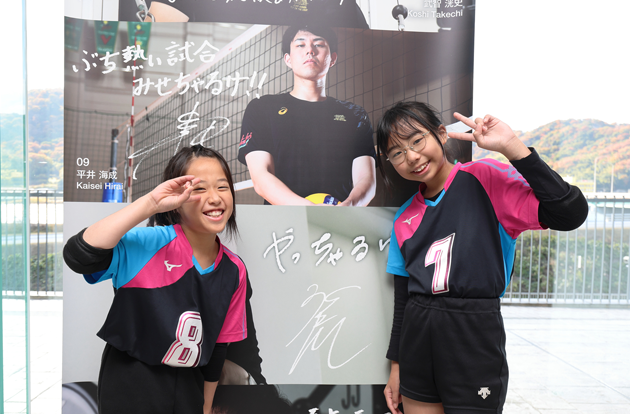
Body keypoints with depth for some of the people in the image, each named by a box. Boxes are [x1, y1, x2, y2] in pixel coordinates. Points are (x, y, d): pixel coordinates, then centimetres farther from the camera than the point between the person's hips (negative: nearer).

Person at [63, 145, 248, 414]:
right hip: (128, 391, -3)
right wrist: (151, 203, -36)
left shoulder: (235, 271, -6)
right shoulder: (148, 245, -20)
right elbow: (78, 256, -37)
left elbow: (218, 346, 4)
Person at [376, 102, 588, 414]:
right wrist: (396, 365, 15)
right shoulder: (404, 220, 6)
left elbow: (571, 214, -19)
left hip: (475, 341, -4)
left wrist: (512, 147, -22)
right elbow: (402, 297, 12)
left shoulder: (484, 178, -7)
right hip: (416, 339, 5)